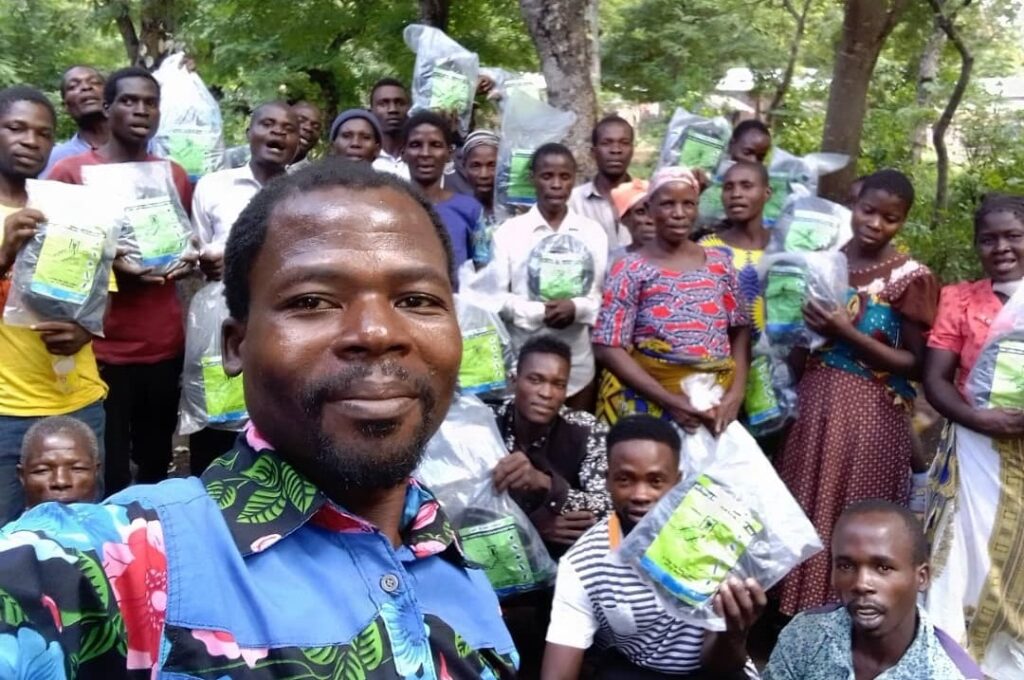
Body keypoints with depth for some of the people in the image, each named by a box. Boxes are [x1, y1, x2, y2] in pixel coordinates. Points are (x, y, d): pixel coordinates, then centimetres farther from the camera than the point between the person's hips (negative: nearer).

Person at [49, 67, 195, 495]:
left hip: (165, 345, 4)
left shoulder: (175, 175, 11)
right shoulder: (70, 172, -2)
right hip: (100, 350, -4)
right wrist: (110, 263, -18)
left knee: (157, 466, 12)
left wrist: (184, 263, -2)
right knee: (106, 479, 0)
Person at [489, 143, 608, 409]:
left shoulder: (593, 232, 5)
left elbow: (606, 295, 4)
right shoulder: (509, 231, -2)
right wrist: (538, 312, -18)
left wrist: (577, 308, -16)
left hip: (578, 359, 2)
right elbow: (497, 297, -4)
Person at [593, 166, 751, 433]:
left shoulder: (719, 262, 6)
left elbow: (740, 331, 7)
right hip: (648, 402, -3)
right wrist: (670, 400, -16)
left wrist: (735, 394, -8)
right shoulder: (631, 270, -6)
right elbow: (608, 347, -11)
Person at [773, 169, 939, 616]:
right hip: (812, 402, 5)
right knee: (799, 517, 8)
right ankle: (791, 615, 22)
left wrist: (847, 333, -17)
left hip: (871, 414, -5)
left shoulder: (911, 277, -6)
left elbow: (915, 364, -8)